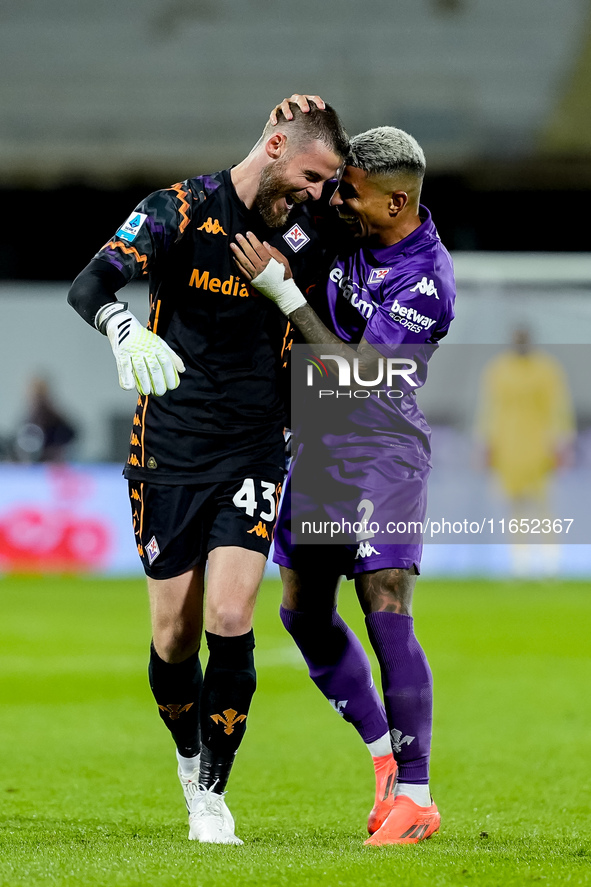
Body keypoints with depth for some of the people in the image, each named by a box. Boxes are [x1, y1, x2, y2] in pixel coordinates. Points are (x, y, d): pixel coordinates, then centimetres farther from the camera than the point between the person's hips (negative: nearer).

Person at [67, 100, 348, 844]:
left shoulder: (302, 234, 4)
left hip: (253, 450, 2)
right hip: (169, 453, -2)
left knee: (229, 622, -13)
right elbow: (89, 286, -22)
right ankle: (190, 755, 30)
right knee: (175, 638, 1)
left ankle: (212, 792, 0)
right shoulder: (181, 209, -9)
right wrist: (126, 331, -41)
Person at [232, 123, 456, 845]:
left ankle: (414, 797, -10)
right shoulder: (351, 229, 2)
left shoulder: (426, 281, -19)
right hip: (315, 443, 8)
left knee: (387, 615, -15)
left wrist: (283, 291, -22)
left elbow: (352, 372, -21)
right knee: (305, 613, 10)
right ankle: (387, 759, 22)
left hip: (382, 447, -8)